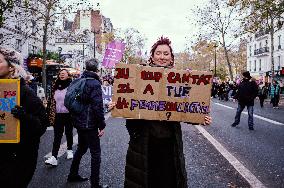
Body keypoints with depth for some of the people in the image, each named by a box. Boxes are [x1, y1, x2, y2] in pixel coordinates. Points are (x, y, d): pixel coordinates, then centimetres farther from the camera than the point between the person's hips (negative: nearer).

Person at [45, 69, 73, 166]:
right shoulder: (55, 87, 9)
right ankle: (54, 157, -6)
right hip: (58, 115, 3)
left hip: (68, 114, -3)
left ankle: (69, 150, 35)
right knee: (57, 136, -2)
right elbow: (52, 101, 13)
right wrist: (51, 115, 10)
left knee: (69, 133, 13)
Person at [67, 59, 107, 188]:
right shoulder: (95, 83, -16)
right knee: (95, 153, 1)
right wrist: (102, 125, -15)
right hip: (90, 124, -8)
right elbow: (98, 106, -21)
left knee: (81, 148, 24)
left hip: (79, 122, 8)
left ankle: (73, 175, 37)